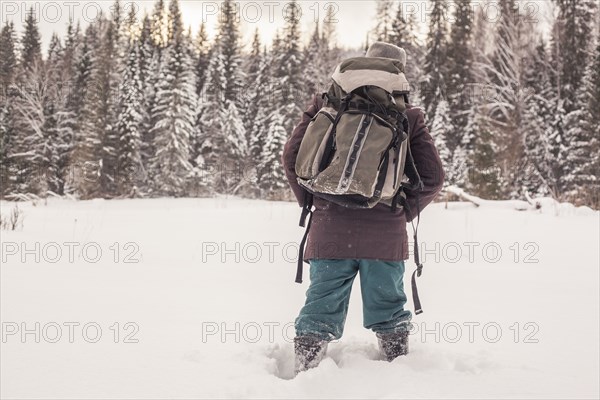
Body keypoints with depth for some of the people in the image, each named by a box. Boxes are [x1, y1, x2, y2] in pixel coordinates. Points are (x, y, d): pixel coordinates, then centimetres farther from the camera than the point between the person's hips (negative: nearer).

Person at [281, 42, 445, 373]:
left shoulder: (326, 104, 2)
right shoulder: (409, 117, 2)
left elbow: (292, 155, -4)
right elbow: (433, 177, -2)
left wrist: (312, 202, 6)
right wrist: (404, 210, 10)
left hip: (330, 231, 0)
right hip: (386, 236, 0)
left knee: (321, 311, 8)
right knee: (389, 311, 16)